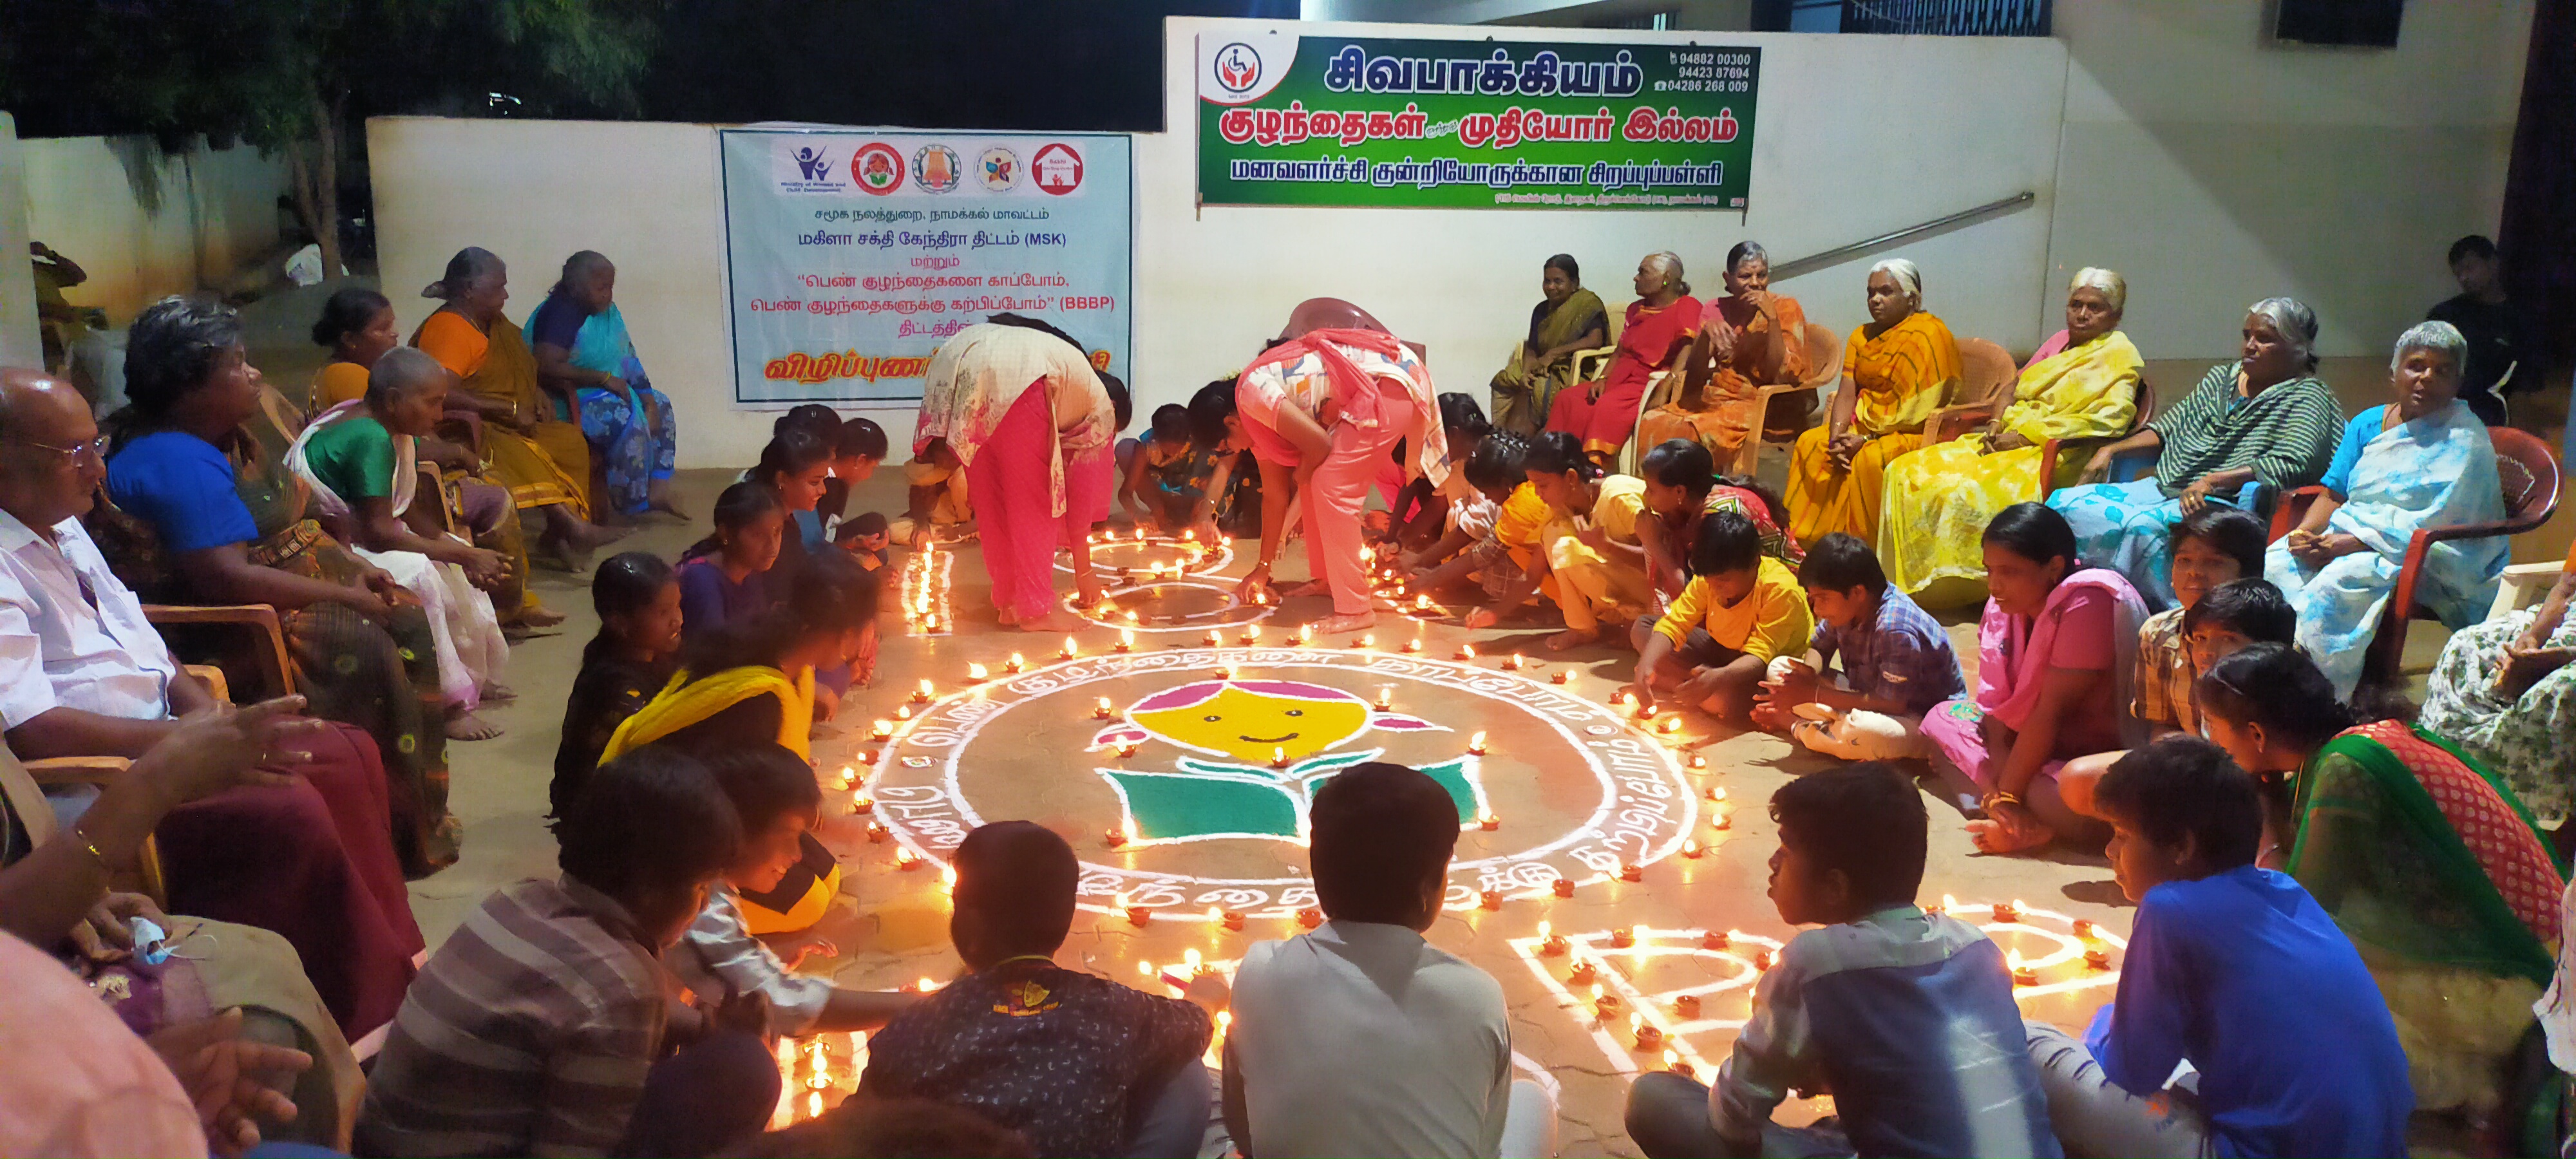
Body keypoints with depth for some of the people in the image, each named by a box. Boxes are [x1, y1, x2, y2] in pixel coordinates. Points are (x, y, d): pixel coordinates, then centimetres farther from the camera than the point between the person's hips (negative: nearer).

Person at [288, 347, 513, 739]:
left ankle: (473, 675, 15)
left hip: (352, 535, 11)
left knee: (452, 560, 9)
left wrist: (462, 552, -10)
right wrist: (464, 555, -25)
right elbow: (379, 533, -30)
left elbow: (413, 511, 7)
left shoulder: (395, 431, 3)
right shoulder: (371, 438, -27)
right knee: (416, 572, -29)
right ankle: (447, 703, -23)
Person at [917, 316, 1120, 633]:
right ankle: (1036, 608, 13)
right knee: (1033, 504, 9)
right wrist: (1084, 571, 34)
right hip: (1017, 379, -6)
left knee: (991, 503, 18)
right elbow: (1081, 498, 26)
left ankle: (1008, 602, 24)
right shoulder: (1100, 405, 27)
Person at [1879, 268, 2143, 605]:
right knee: (1906, 473, -10)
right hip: (2008, 442, 8)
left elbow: (2111, 417, -15)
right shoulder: (2059, 342, 23)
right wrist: (1997, 424, 1)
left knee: (1967, 495, -35)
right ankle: (1907, 583, -11)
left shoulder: (2120, 355, -1)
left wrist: (2024, 436, -15)